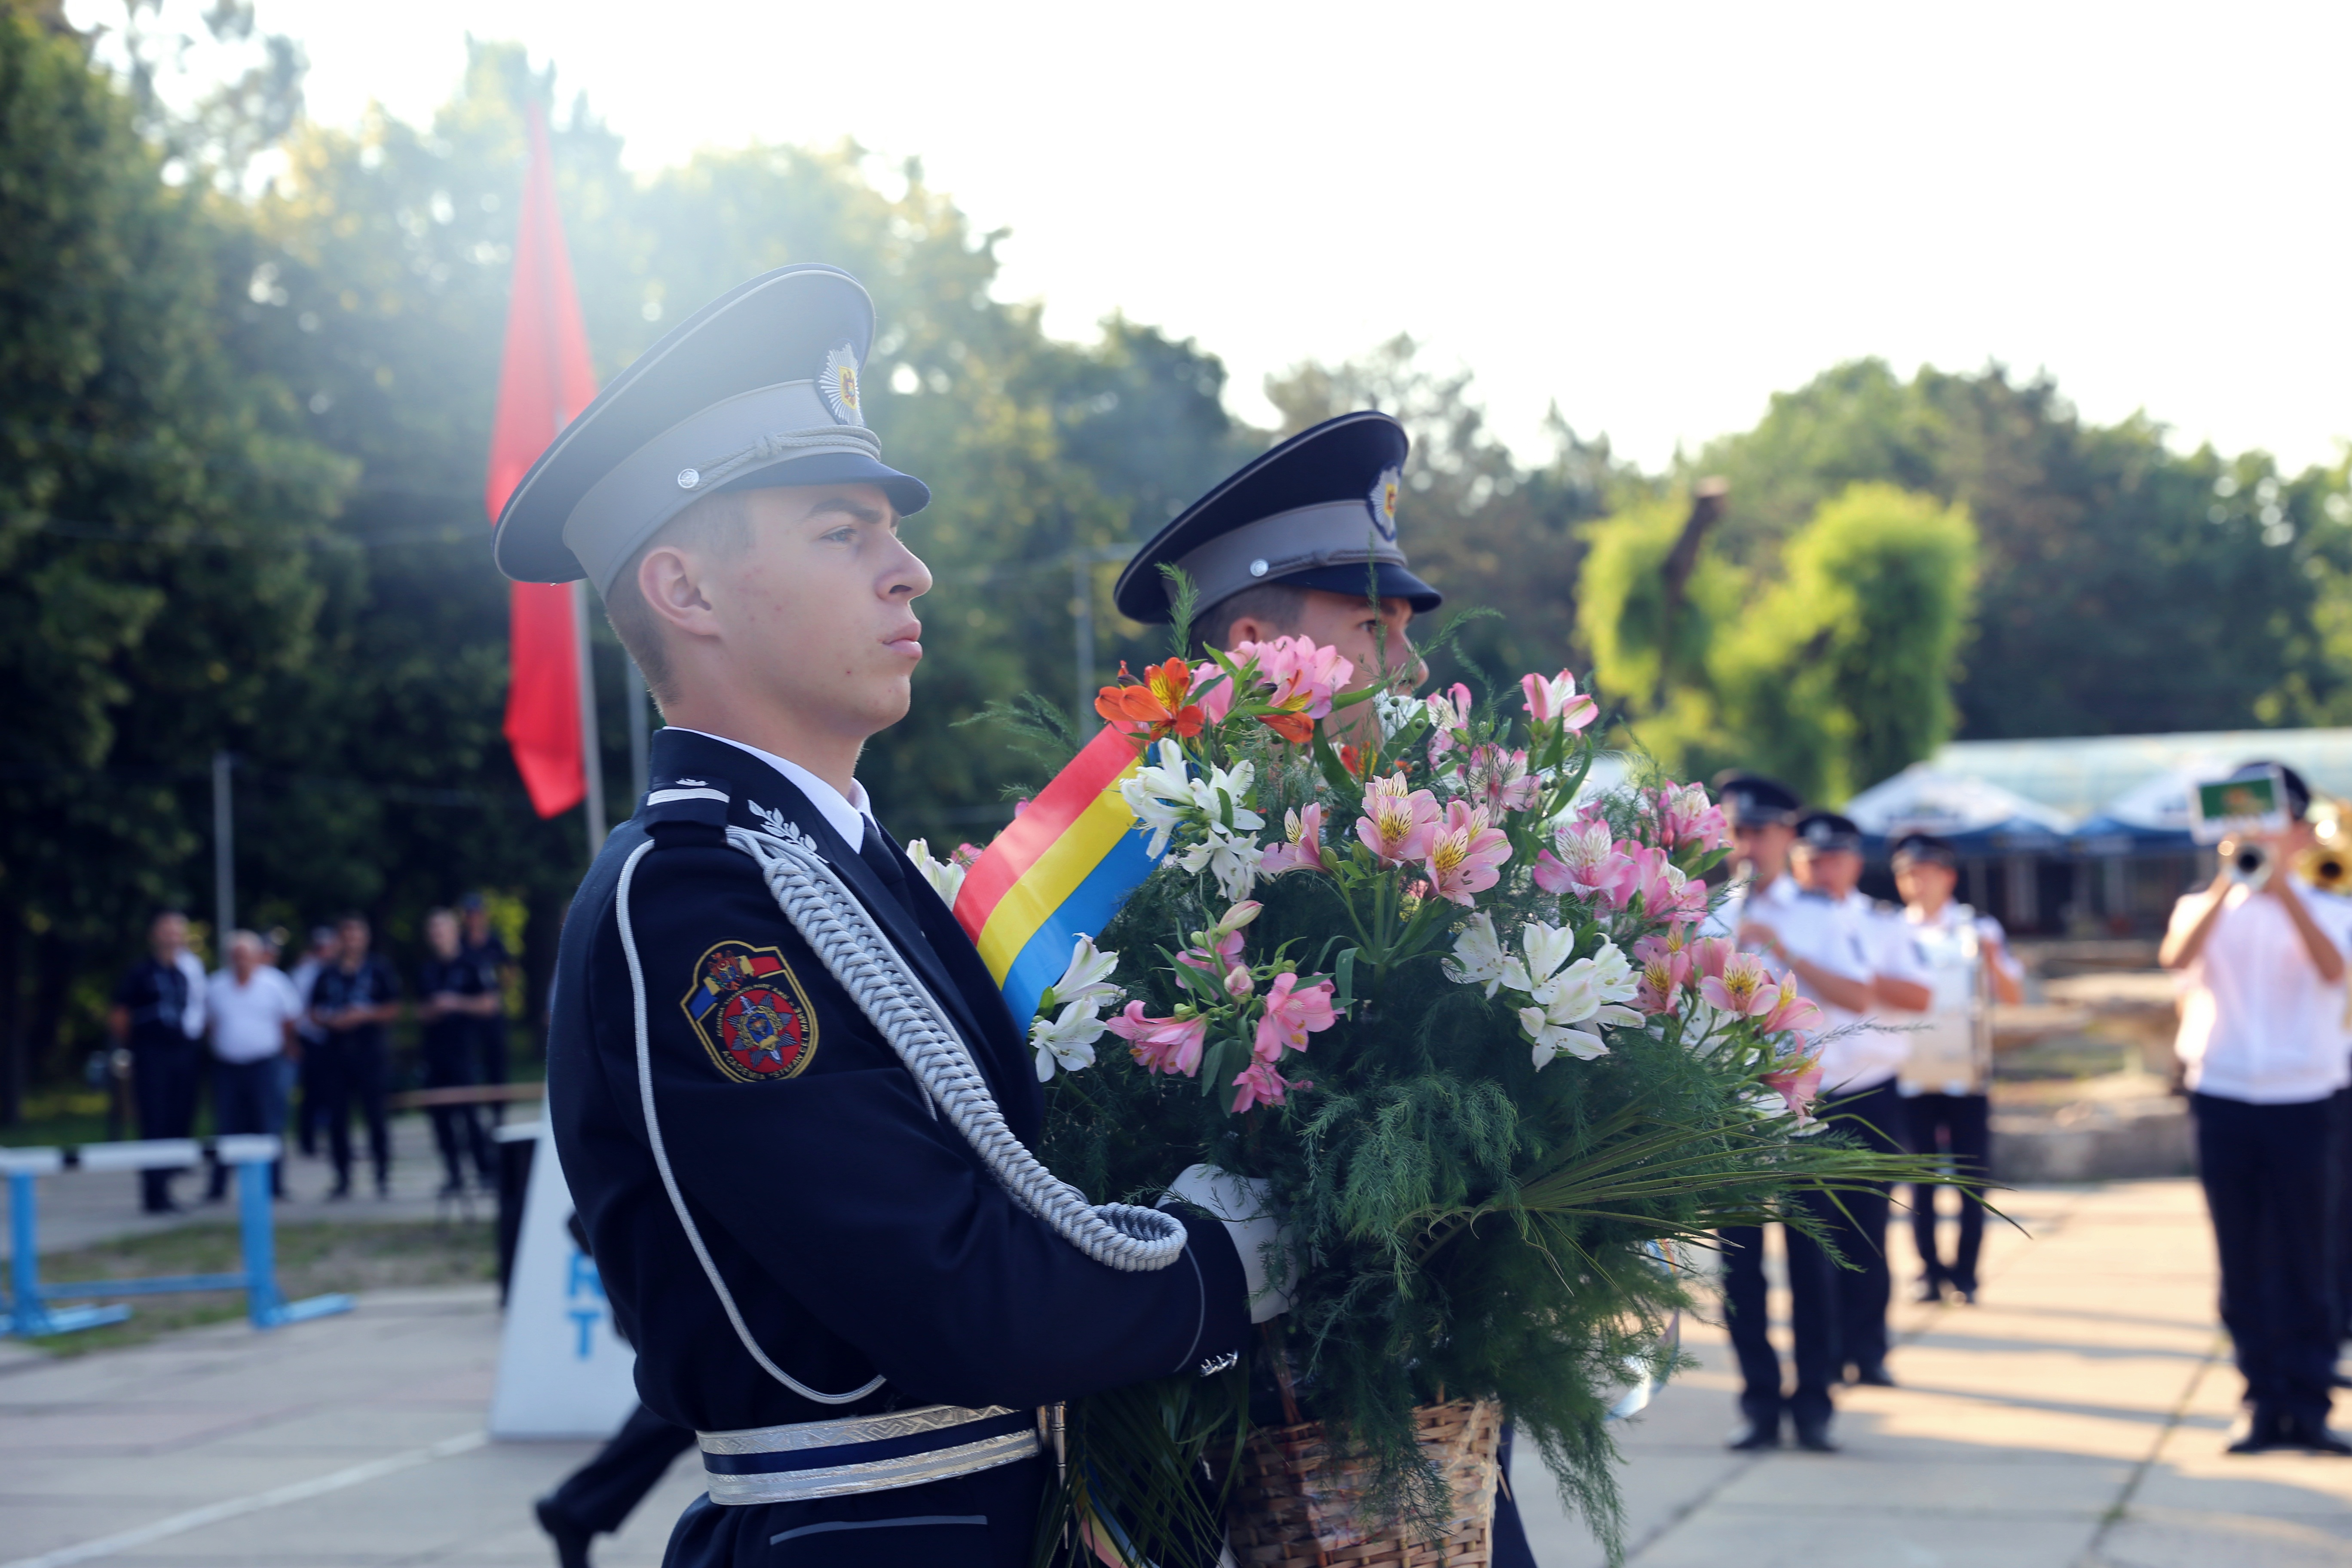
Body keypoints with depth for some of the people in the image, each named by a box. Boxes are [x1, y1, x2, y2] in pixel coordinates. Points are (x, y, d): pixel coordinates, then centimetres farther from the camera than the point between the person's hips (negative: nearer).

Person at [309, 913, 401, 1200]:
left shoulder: (378, 970, 4)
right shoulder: (327, 976, 11)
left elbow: (393, 1010, 1)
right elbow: (315, 1014, 12)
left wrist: (364, 1016, -11)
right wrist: (332, 1020, -7)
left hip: (370, 1049, -3)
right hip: (335, 1050, 3)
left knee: (375, 1112, -4)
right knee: (336, 1117, 1)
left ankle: (383, 1176, 5)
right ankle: (343, 1179, 9)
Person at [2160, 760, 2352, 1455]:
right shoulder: (2206, 908, 9)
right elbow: (2176, 955, -14)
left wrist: (2279, 884, -26)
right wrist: (2227, 883, -25)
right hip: (2223, 1101, 1)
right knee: (2242, 1266, 3)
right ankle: (2264, 1404, 9)